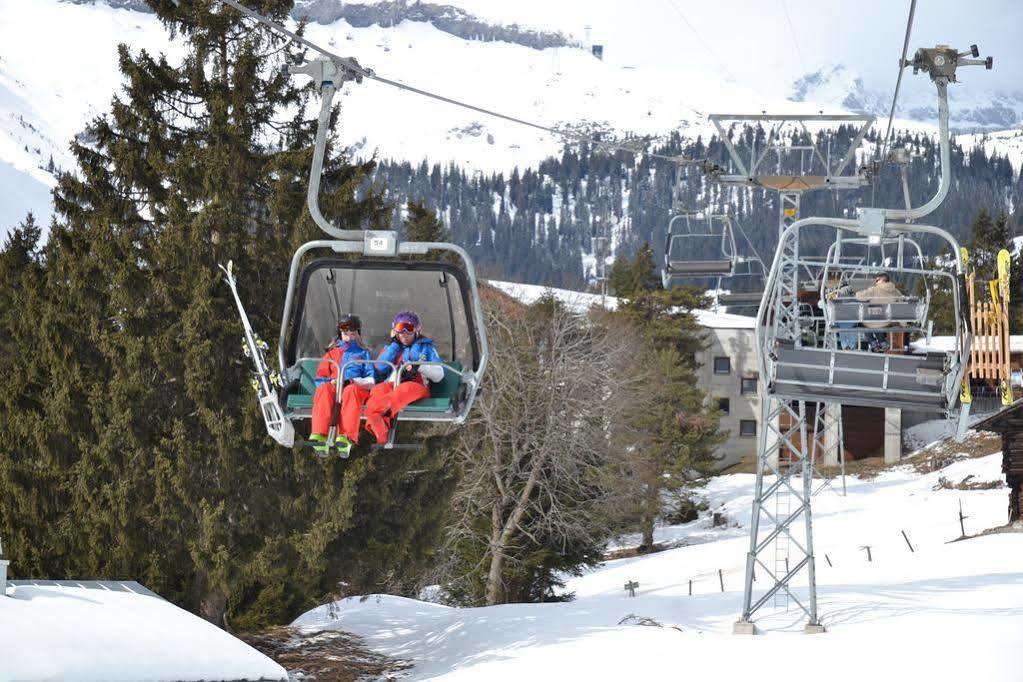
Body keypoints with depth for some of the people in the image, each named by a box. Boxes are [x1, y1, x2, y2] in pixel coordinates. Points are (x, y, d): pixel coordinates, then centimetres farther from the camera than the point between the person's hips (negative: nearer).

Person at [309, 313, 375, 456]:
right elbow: (321, 377, 21)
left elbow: (371, 380, 16)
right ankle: (319, 436, -55)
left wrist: (354, 381, -4)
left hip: (356, 387, -1)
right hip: (332, 386, 1)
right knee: (324, 390, -36)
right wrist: (331, 381, -2)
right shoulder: (332, 352, 32)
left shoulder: (364, 353, 29)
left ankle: (346, 438, -59)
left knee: (351, 390, -40)